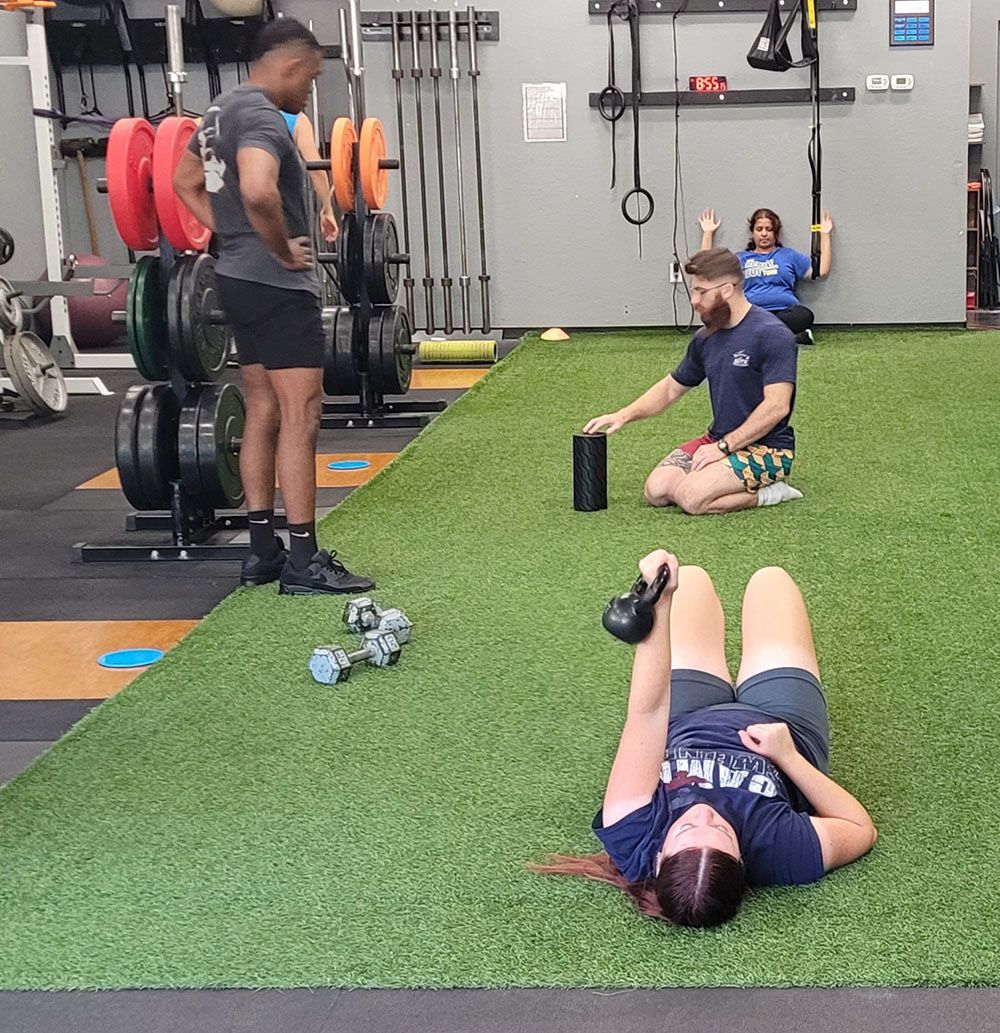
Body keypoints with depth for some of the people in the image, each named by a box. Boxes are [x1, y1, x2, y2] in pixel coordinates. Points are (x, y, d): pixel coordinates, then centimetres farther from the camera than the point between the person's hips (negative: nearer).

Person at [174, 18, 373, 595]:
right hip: (279, 287, -10)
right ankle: (304, 561, -4)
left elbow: (187, 183, 26)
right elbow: (258, 191, -36)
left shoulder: (223, 111, 14)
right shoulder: (263, 117, -18)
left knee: (264, 412, 14)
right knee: (300, 417, -7)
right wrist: (283, 250, -20)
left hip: (240, 280, 10)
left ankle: (263, 551, 19)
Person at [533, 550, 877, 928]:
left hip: (683, 724, 1)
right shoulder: (784, 854, -46)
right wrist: (789, 757, -34)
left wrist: (660, 607, -52)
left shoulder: (633, 841, -45)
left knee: (693, 580, 14)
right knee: (769, 578, 15)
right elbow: (862, 829, -26)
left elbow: (646, 715, -47)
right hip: (787, 729, 0)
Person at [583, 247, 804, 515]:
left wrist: (723, 447, -22)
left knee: (691, 497, -27)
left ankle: (767, 493, -4)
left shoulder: (772, 335, -16)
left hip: (766, 448, -8)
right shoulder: (706, 338, 8)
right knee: (656, 491, -12)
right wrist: (623, 416, 6)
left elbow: (777, 406, -23)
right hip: (720, 440, 8)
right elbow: (671, 387, 20)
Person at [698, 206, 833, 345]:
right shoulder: (740, 258, 28)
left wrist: (825, 234, 19)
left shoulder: (789, 255, 26)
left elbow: (822, 272, 19)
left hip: (785, 312, 0)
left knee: (804, 315, -36)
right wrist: (708, 233, 22)